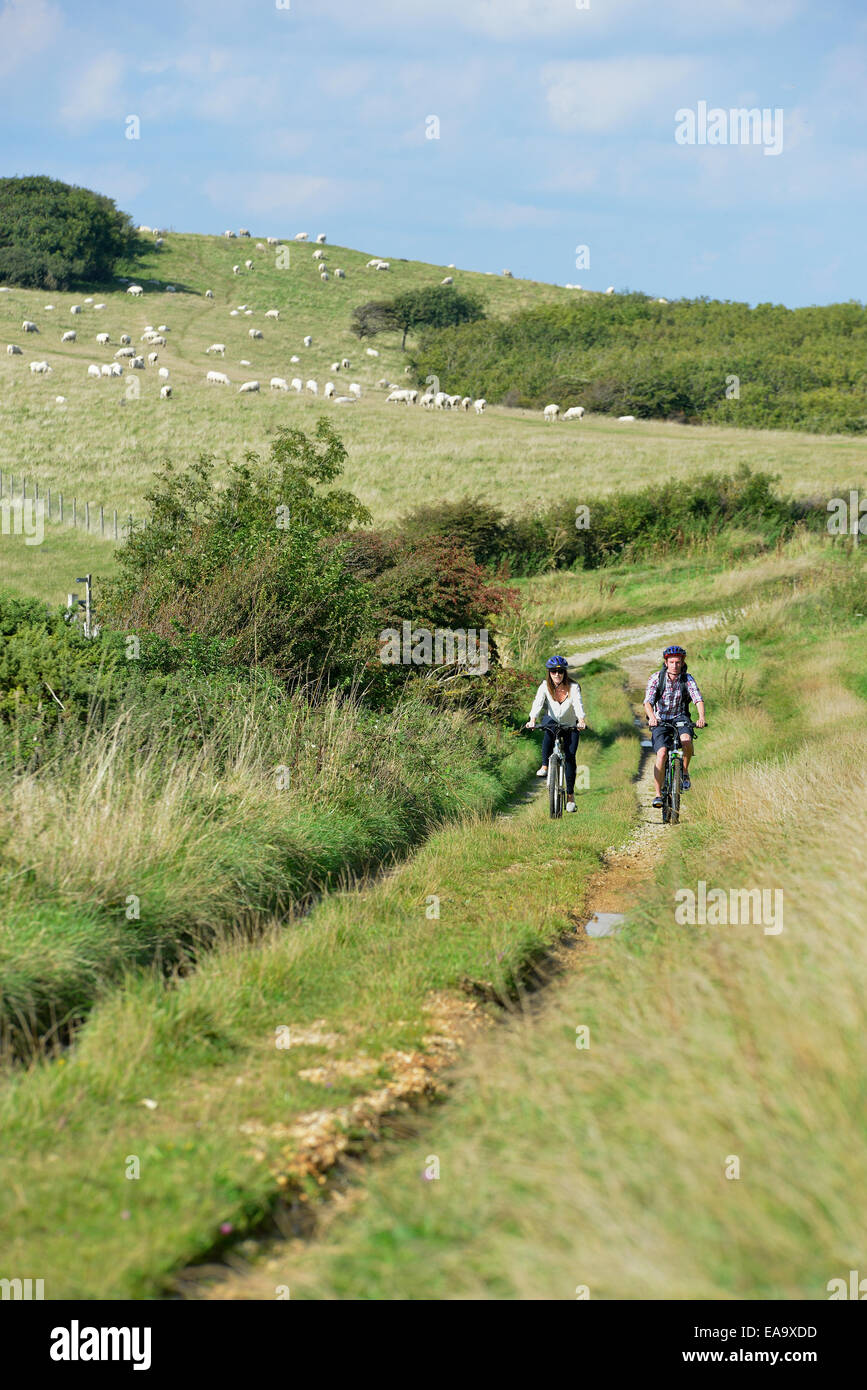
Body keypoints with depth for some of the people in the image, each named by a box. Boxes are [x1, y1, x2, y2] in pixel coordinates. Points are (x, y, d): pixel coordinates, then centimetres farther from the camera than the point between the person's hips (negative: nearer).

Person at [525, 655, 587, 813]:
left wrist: (581, 720, -52)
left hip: (571, 727, 0)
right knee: (548, 726, -37)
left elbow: (578, 705, -32)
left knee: (570, 757, -12)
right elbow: (538, 703, -28)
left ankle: (570, 794, 3)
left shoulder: (573, 687, -18)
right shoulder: (545, 686, -14)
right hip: (553, 722, 0)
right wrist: (532, 720, -47)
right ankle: (545, 766, -28)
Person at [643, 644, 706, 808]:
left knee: (686, 740, -32)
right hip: (660, 720, -1)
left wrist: (701, 717, -41)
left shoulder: (687, 679, -9)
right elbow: (648, 701, -22)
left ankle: (684, 772, -6)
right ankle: (658, 794, -13)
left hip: (680, 718, 1)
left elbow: (698, 699, -21)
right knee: (662, 753, -22)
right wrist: (652, 717, -43)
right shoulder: (656, 678, -12)